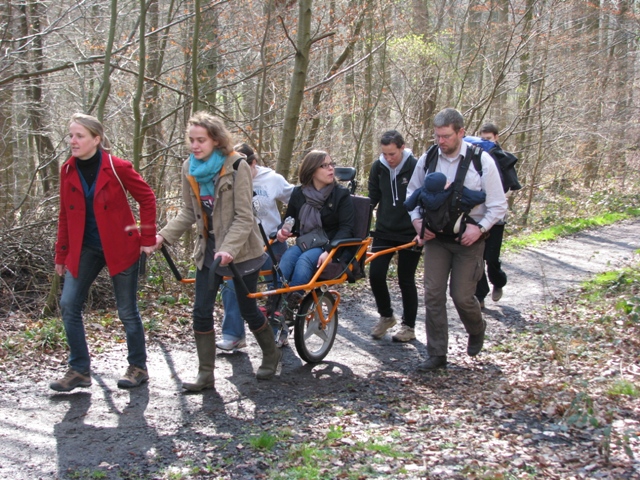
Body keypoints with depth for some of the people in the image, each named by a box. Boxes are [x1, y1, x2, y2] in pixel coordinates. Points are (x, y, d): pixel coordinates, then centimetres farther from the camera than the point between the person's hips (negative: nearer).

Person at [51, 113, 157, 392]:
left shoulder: (117, 168, -13)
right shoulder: (68, 171, 1)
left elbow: (147, 198, -5)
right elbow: (65, 215, 8)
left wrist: (147, 238, -6)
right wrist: (61, 254, 9)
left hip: (121, 246, -4)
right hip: (84, 248, 5)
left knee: (127, 310, 4)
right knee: (69, 304, -4)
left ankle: (138, 367, 21)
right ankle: (79, 370, 8)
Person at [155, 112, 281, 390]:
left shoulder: (237, 167, -18)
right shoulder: (189, 168, -1)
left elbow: (244, 217, -19)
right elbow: (188, 212, 8)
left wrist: (228, 249, -32)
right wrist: (164, 236, -6)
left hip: (241, 251, -5)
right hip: (208, 250, 5)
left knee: (247, 309, 7)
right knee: (201, 312, 1)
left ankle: (271, 356, 33)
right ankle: (205, 375, 12)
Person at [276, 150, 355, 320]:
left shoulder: (341, 194, -2)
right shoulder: (298, 193, 8)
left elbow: (346, 228, -10)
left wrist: (329, 251, -26)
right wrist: (282, 231, -6)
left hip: (331, 247, -3)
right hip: (305, 243, 3)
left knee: (305, 260, -34)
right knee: (287, 257, -31)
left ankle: (290, 304, -38)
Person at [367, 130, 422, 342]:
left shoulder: (415, 167, -13)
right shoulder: (378, 167, -1)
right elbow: (373, 198, 8)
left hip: (410, 234, -4)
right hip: (384, 231, 4)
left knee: (406, 280, 2)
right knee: (375, 275, -2)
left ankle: (409, 326, 17)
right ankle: (386, 316, 21)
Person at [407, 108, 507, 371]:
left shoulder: (481, 161, -11)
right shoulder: (427, 159, -3)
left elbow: (498, 205, -4)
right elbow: (412, 193, 13)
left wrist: (480, 227, -17)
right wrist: (417, 221, -1)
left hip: (468, 239, -3)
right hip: (436, 237, 3)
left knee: (462, 295, -1)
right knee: (433, 294, 0)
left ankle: (477, 330, 34)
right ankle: (437, 354, 11)